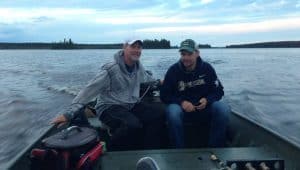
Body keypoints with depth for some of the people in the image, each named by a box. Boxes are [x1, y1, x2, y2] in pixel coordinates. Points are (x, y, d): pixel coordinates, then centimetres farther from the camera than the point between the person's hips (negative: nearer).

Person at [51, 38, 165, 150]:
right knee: (132, 125, -34)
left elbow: (150, 80, 27)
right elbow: (88, 91, -19)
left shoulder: (138, 67, 4)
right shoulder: (110, 70, -17)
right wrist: (69, 114, -23)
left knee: (158, 116, -13)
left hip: (133, 105, 7)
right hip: (109, 107, -7)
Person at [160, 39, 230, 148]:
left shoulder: (207, 68, -2)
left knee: (223, 109, -26)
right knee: (172, 112, -35)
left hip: (204, 107, 2)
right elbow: (164, 95, -5)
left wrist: (207, 100, -18)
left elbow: (218, 90, 3)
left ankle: (215, 149, -11)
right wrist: (181, 102, -22)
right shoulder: (173, 70, -7)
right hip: (181, 106, -1)